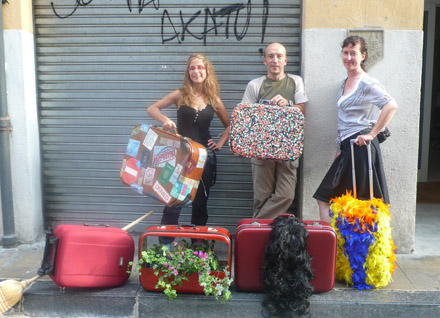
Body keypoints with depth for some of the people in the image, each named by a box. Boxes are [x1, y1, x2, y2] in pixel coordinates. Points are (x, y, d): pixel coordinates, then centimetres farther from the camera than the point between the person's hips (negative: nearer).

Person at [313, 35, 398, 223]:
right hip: (347, 147, 9)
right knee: (325, 198, 6)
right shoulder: (344, 84, 18)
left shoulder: (367, 83, -8)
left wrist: (371, 135, -22)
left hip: (360, 146, -9)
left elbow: (391, 105, -23)